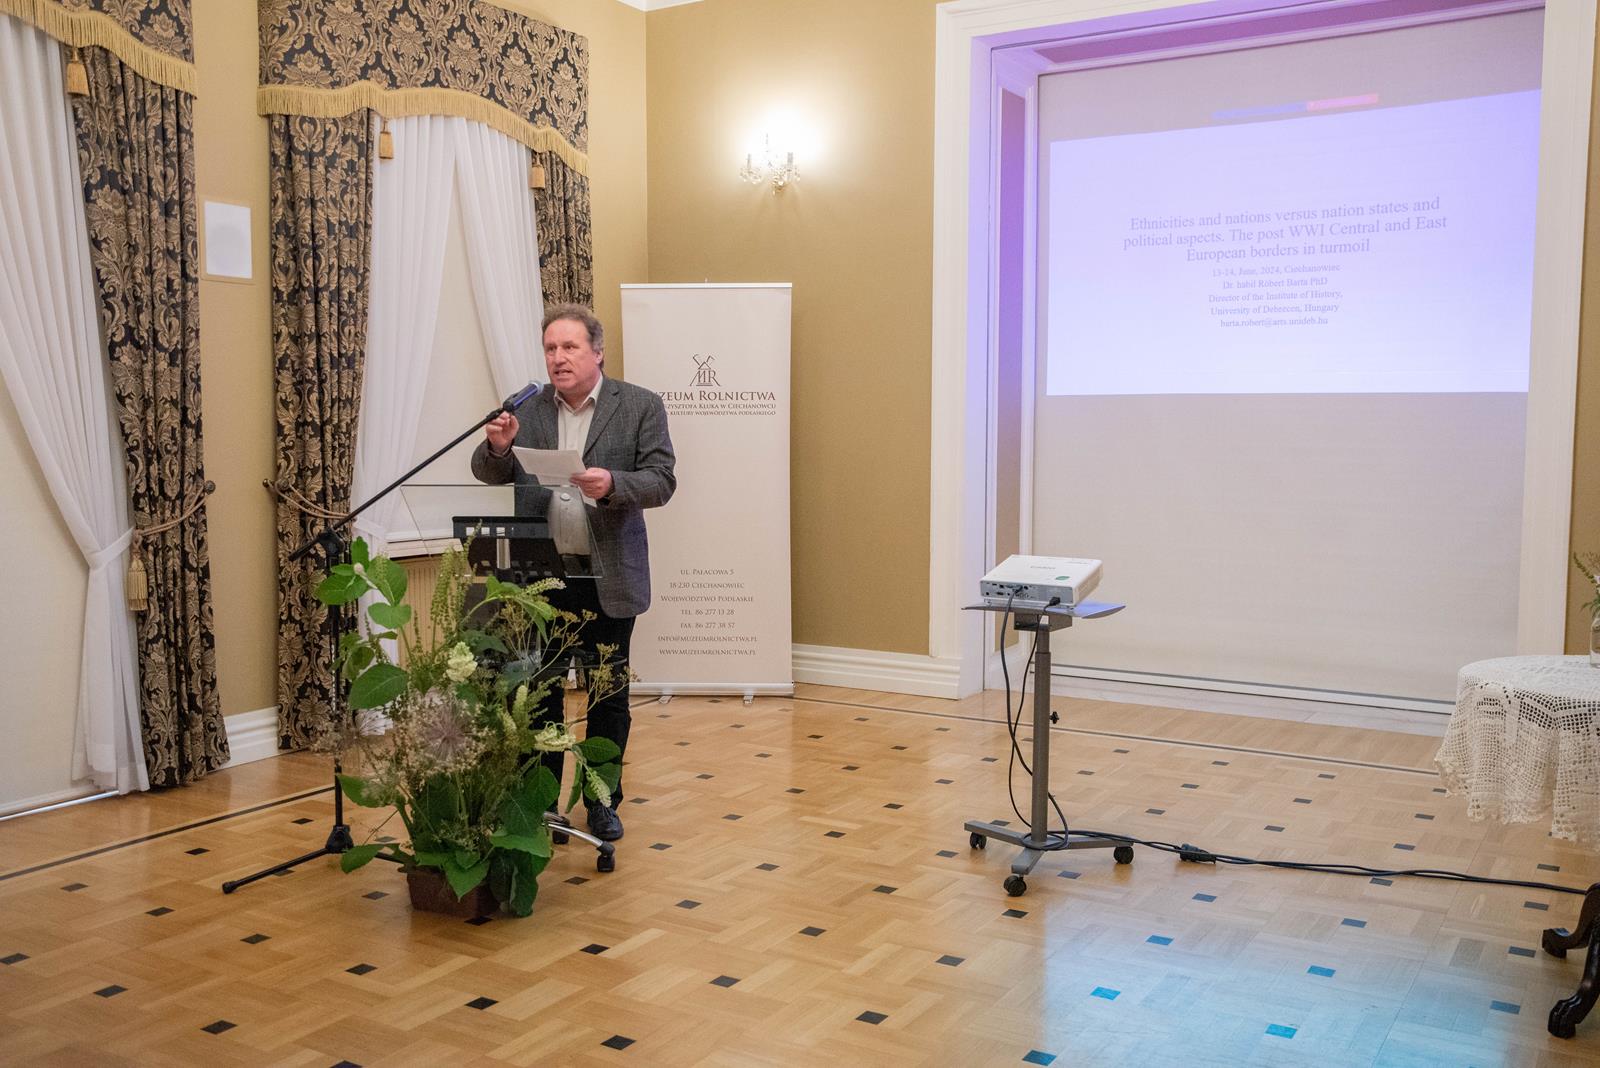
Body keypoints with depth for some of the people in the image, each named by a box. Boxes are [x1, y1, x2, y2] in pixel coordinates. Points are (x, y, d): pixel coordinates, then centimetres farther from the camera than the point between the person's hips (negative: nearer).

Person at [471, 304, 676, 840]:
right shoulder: (527, 409, 5)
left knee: (608, 694, 9)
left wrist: (613, 485, -26)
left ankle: (603, 801, 24)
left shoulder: (641, 406, -1)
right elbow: (488, 474, 7)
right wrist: (497, 446, -16)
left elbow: (661, 481, -7)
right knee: (538, 691, 6)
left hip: (608, 577, -1)